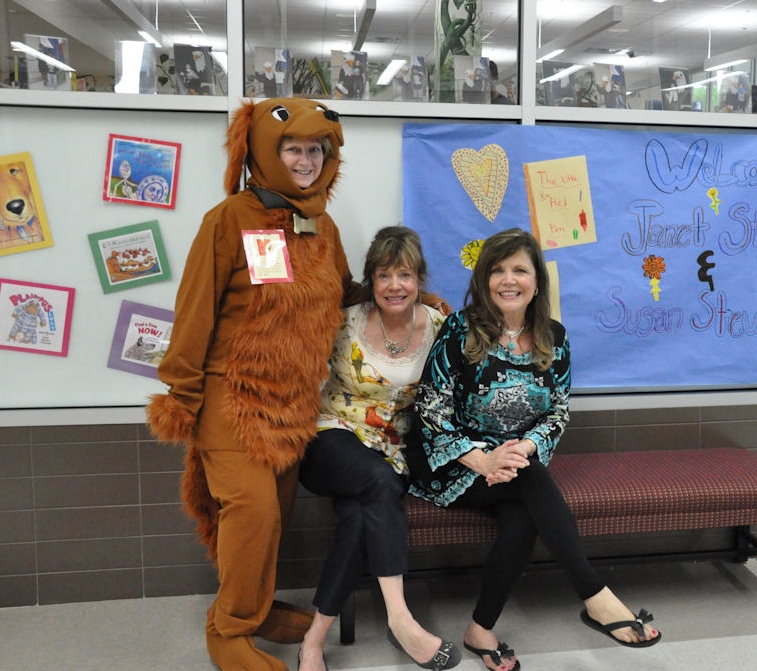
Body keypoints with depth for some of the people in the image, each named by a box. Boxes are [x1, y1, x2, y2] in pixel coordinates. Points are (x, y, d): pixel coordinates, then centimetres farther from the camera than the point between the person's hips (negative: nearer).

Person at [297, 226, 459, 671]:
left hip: (394, 450, 2)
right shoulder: (348, 324, -7)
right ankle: (399, 617, -30)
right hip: (335, 440, -2)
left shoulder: (437, 325, 0)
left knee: (361, 515, -29)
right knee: (380, 480, -35)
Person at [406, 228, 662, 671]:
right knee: (532, 479, -31)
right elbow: (433, 410, -11)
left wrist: (524, 447, -18)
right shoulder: (460, 331, -9)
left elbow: (559, 411, 4)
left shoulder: (553, 338, 3)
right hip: (452, 465, -3)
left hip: (520, 461, 3)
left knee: (524, 519, -29)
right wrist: (482, 460, -24)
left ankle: (482, 630, -11)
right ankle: (597, 599, -26)